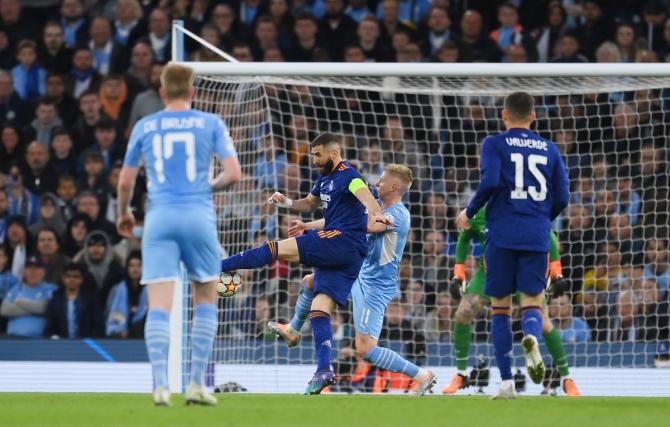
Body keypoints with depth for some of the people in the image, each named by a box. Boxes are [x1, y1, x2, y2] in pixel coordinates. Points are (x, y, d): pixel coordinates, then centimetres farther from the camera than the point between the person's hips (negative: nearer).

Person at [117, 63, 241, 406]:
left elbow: (125, 181, 14)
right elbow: (233, 173, -3)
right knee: (206, 299, 14)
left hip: (159, 219, 1)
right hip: (199, 216, -1)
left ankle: (160, 384, -18)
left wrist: (123, 213, 33)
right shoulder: (211, 124, 4)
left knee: (159, 305, -4)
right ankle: (197, 384, 9)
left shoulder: (144, 127, 9)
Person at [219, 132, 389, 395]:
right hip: (336, 254, 10)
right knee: (320, 307, -1)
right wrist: (287, 203, 18)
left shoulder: (347, 175, -8)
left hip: (344, 242, -10)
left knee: (278, 249, -12)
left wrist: (375, 214, -49)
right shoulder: (325, 180, 22)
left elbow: (365, 194, -28)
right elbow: (310, 204, 39)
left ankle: (215, 267, -9)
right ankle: (323, 371, -10)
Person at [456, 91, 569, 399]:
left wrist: (469, 213, 2)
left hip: (502, 235, -2)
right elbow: (562, 197, 9)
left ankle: (507, 382, 0)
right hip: (537, 236, 2)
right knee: (532, 301, 4)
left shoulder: (494, 145, 2)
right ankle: (531, 337, -33)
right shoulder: (549, 150, 12)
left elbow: (490, 182, -13)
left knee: (500, 307, 7)